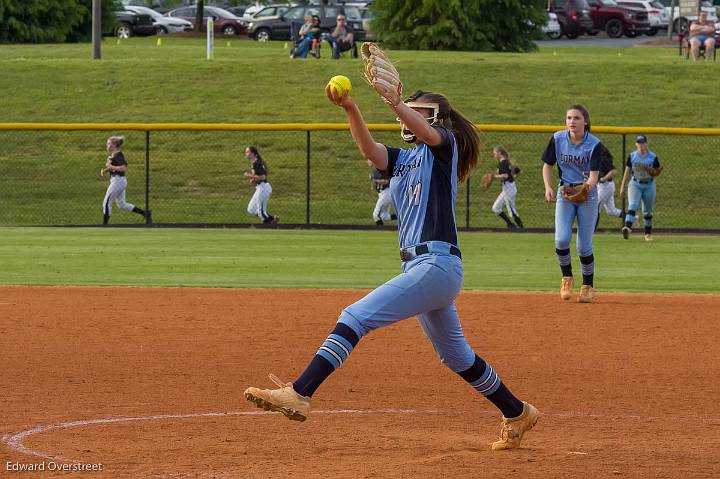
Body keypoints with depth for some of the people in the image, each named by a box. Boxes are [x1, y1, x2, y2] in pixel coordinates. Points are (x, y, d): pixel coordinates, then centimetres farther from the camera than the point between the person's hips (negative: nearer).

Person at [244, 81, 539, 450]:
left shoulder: (445, 146, 2)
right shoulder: (402, 160, 21)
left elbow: (428, 133, -23)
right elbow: (368, 148, 1)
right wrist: (350, 109, -17)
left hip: (437, 264, -10)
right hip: (418, 266, 10)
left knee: (356, 317, -21)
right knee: (456, 356, 22)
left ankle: (298, 395, -32)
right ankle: (517, 414, 36)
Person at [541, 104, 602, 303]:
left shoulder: (594, 144, -13)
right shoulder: (558, 139, -5)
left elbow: (594, 175, -18)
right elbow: (547, 165, 6)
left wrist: (588, 186, -41)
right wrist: (548, 188, -10)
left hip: (587, 195, -2)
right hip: (565, 192, 2)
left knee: (584, 246, -2)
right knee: (561, 239, -15)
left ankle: (587, 286, 18)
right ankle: (567, 278, 11)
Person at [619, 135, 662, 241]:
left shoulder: (653, 157, -4)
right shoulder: (632, 156, 0)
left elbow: (656, 173, 0)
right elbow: (627, 171, 6)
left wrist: (649, 170, -23)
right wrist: (623, 186, 3)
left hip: (649, 186, 0)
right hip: (635, 184, 0)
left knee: (647, 211, 9)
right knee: (632, 205, -22)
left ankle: (648, 233, 23)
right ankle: (627, 227, -38)